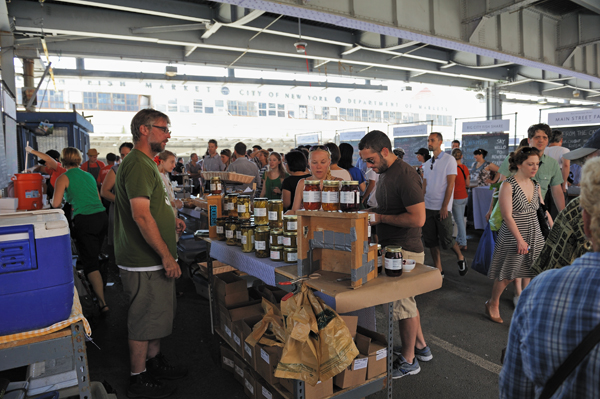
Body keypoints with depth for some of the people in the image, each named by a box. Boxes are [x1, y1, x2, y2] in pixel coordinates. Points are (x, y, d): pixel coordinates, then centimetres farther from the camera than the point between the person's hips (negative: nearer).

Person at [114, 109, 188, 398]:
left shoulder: (145, 163, 16)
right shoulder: (138, 165, -19)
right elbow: (141, 215, -27)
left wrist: (169, 221, 15)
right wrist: (166, 255, -24)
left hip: (152, 259, 11)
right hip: (145, 262, -11)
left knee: (158, 314, 21)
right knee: (144, 319, 3)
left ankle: (155, 362, 38)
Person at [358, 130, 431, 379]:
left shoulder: (405, 176, -20)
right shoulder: (384, 173, 10)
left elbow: (418, 218, -26)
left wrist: (381, 218, -19)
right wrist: (371, 212, 5)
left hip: (405, 251, -10)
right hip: (392, 248, 10)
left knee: (403, 303, 3)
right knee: (406, 300, 20)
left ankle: (408, 361, 20)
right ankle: (420, 347, 37)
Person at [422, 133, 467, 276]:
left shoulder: (449, 160, -5)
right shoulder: (427, 163, 12)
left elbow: (450, 184, -10)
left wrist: (444, 207, -15)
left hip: (442, 209, -6)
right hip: (428, 207, 6)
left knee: (446, 240, -2)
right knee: (430, 241, 6)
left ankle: (460, 258, 27)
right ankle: (438, 270, 16)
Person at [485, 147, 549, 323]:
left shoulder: (536, 185, 7)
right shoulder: (508, 185, -13)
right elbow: (507, 216, -17)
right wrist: (520, 240, -19)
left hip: (534, 236, 6)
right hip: (512, 236, -6)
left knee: (529, 271, 9)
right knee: (507, 273, 1)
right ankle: (493, 304, 20)